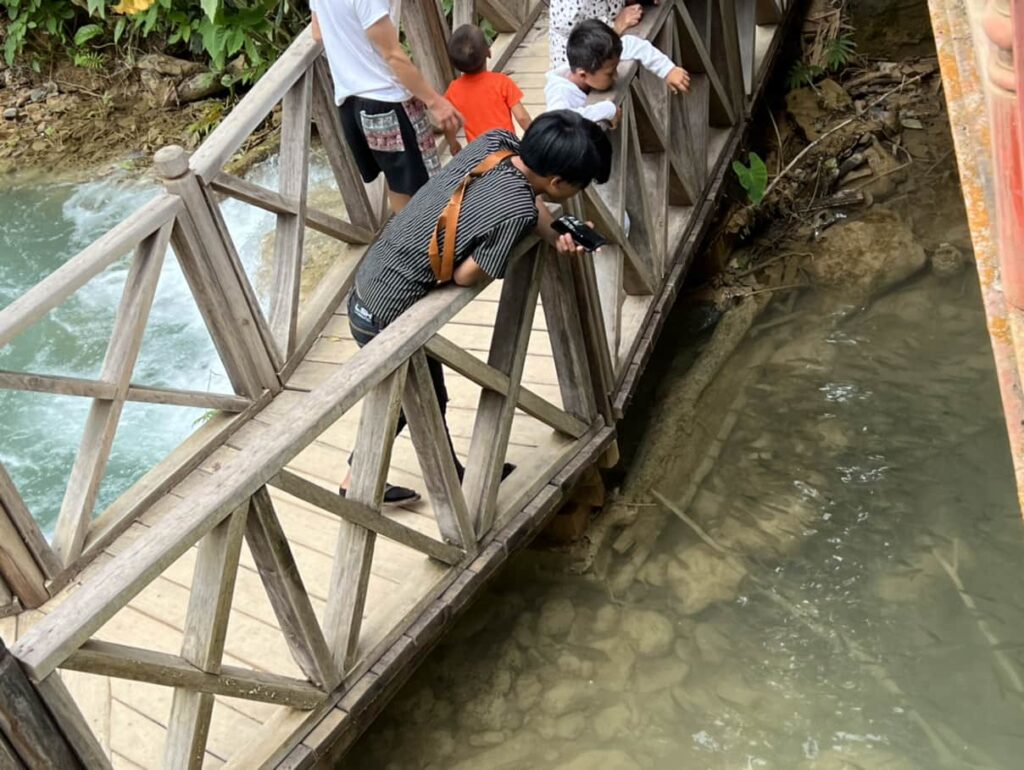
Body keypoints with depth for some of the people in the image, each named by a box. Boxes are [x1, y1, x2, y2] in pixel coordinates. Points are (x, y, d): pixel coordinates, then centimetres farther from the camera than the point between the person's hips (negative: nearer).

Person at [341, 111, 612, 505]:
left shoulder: (495, 141, -7)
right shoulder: (517, 210, -29)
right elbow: (465, 275, -18)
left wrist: (556, 236, -7)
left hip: (367, 288, 8)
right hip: (388, 318, -8)